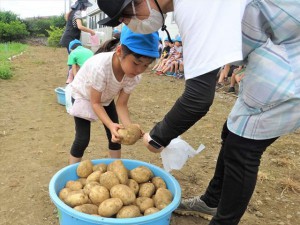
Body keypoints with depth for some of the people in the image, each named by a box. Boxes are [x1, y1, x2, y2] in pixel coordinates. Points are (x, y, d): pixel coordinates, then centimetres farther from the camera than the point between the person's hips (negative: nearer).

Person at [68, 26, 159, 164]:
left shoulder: (134, 76, -26)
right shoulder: (100, 67, -42)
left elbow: (121, 104, -18)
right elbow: (95, 102, -30)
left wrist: (130, 127, -35)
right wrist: (110, 124, -44)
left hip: (105, 98, 5)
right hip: (82, 96, -4)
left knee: (115, 135, 0)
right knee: (82, 139, -10)